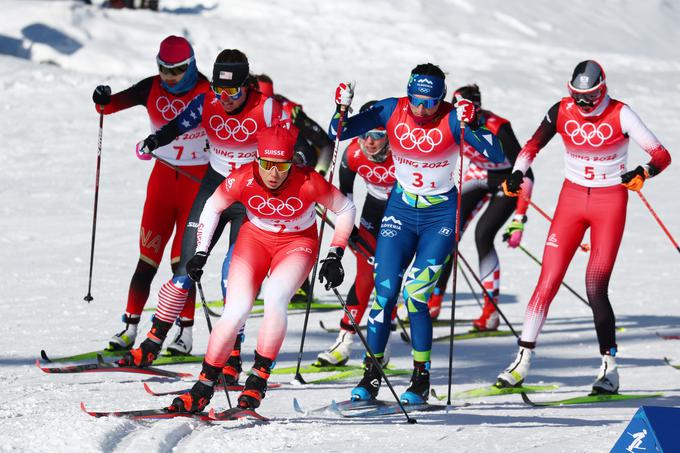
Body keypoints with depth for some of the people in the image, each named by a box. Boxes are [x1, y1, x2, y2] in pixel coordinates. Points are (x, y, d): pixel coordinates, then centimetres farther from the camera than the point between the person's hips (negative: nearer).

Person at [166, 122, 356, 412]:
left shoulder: (308, 183, -29)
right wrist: (200, 254, -5)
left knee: (275, 298, -30)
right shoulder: (243, 179, -24)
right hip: (255, 237, 2)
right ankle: (204, 387, -3)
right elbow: (212, 207, -3)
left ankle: (259, 378, -20)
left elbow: (345, 209, -11)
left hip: (298, 242, -2)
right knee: (235, 311, -14)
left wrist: (334, 257, -13)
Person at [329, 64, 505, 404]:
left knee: (415, 295, -13)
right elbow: (338, 133, -5)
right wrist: (342, 108, -25)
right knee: (385, 292, -7)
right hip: (401, 210, 3)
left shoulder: (452, 119, -17)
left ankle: (422, 379, 1)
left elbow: (496, 156, -25)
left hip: (441, 215, -3)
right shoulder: (391, 112, -9)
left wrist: (471, 126, -40)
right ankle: (371, 376, 5)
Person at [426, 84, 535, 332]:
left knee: (482, 234, -21)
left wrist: (519, 219, -35)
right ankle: (433, 304, 2)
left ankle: (491, 311, -13)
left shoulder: (497, 128, -34)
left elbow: (525, 174, -32)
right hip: (478, 176, 5)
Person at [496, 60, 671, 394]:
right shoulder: (562, 112, -4)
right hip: (572, 200, 3)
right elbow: (532, 146, 10)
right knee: (547, 282, -3)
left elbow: (662, 156, -14)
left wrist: (643, 173, -34)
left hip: (610, 204, -3)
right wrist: (517, 173, -8)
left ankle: (609, 369, 0)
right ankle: (522, 363, 3)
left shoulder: (620, 115, -13)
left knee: (595, 289, -11)